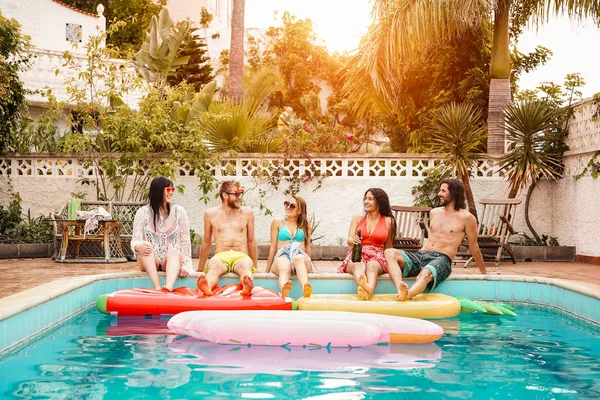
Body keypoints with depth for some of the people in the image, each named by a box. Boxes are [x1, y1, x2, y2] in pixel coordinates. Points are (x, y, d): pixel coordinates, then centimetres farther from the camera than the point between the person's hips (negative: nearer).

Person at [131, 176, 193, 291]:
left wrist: (186, 265, -8)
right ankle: (158, 288, -48)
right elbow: (135, 241, -4)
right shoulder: (143, 212, 2)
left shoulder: (179, 211, 5)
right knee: (145, 247, -31)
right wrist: (139, 246, -29)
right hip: (149, 261, 0)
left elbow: (185, 240, 3)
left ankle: (168, 288, -60)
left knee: (173, 251, -33)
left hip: (172, 260, 0)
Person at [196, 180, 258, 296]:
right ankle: (206, 286, -70)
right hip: (220, 256, 0)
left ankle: (247, 286, -70)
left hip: (241, 256, 0)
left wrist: (255, 267, 24)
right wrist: (200, 269, 24)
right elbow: (206, 242, 22)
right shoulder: (211, 214, 13)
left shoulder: (247, 213, 15)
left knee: (245, 266, -37)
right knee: (214, 267, -38)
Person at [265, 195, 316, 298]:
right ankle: (284, 292, -75)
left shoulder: (305, 223, 18)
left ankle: (306, 288, -70)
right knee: (284, 268, -39)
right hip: (282, 256, 0)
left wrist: (309, 265, 17)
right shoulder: (277, 222, 17)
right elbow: (273, 247, 15)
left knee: (298, 259, -39)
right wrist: (267, 270, 12)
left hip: (300, 256, 0)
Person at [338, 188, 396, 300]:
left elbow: (388, 247, 20)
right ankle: (363, 284, -74)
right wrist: (353, 240, -20)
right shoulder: (357, 219, 19)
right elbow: (349, 240, 4)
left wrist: (389, 263, 6)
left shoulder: (388, 221, 14)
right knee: (359, 266, -38)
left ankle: (369, 291, -73)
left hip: (377, 257, -1)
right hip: (357, 254, 1)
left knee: (372, 266, -39)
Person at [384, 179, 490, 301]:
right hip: (421, 255, 6)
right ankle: (401, 290, -50)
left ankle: (405, 296, -71)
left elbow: (473, 247, 12)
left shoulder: (466, 218, 3)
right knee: (390, 253, -23)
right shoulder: (434, 213, 21)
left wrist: (484, 272, 19)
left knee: (425, 274, -41)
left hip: (441, 259, -6)